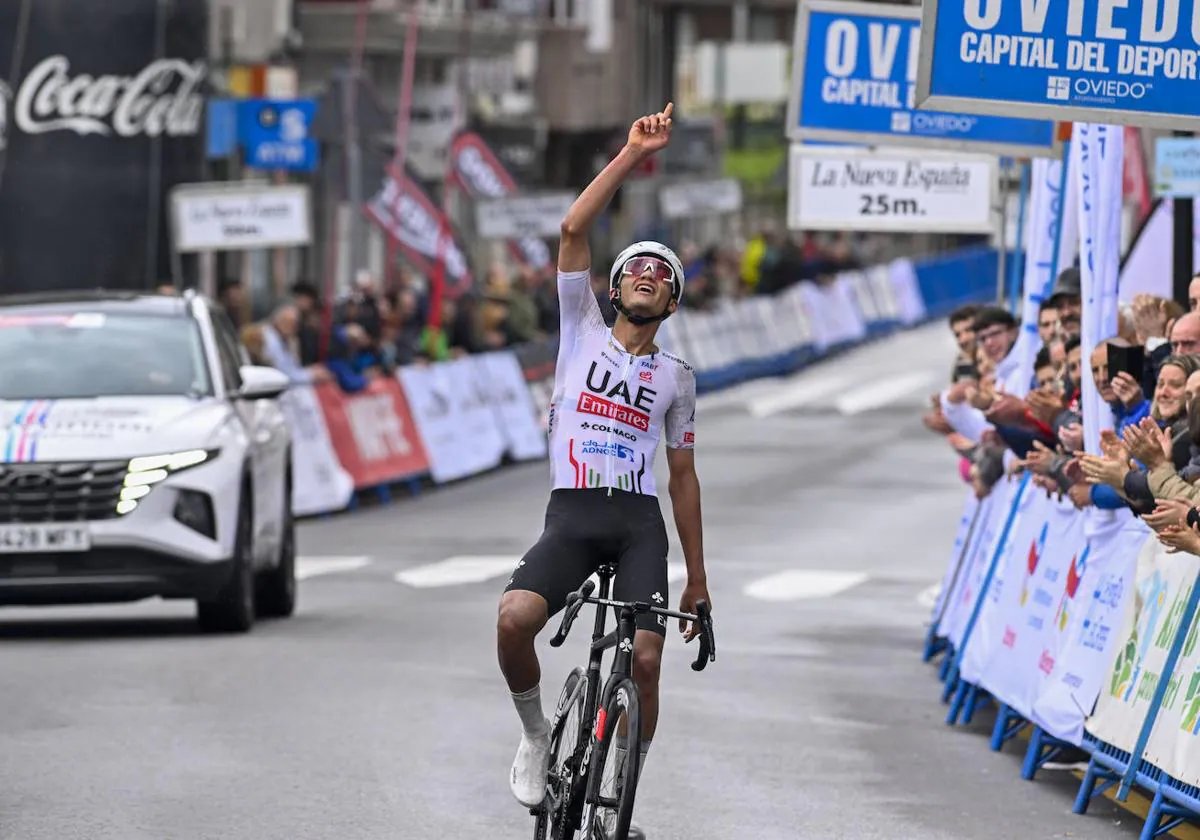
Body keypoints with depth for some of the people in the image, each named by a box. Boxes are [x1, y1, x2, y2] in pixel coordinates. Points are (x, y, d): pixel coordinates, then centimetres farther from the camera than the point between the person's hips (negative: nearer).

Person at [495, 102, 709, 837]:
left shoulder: (676, 376, 18)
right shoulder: (583, 331, 13)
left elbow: (683, 477, 20)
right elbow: (573, 231, 0)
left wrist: (698, 579, 17)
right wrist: (632, 157, -5)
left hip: (639, 522, 2)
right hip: (572, 515, -2)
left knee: (645, 662, -15)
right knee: (515, 619, -28)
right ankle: (537, 736, 0)